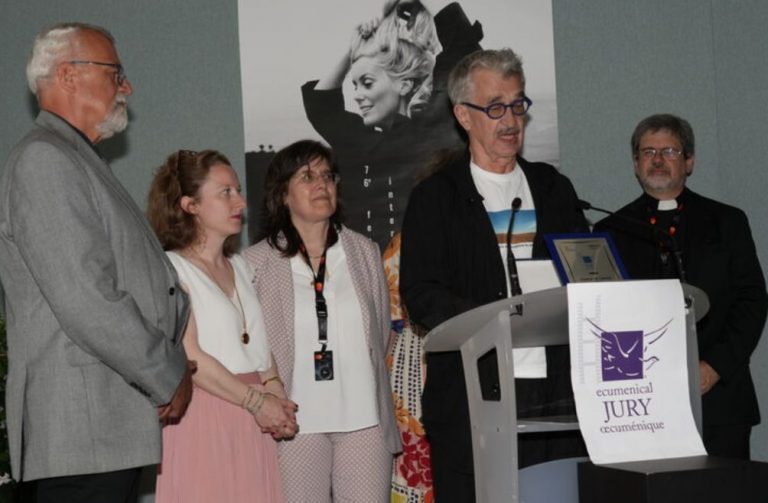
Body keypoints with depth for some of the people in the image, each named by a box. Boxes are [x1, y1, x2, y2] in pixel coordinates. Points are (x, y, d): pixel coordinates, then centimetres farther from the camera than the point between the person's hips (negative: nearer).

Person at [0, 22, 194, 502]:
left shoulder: (84, 163, 22)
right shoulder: (44, 160, -11)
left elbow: (148, 280, 23)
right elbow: (86, 301, -20)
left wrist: (177, 360, 6)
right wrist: (170, 378, -11)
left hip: (117, 425, 9)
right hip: (83, 430, -9)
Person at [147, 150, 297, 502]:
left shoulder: (240, 267, 19)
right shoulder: (172, 269, -5)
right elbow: (189, 358, -13)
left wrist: (274, 390, -2)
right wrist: (256, 400, -11)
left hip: (253, 422, 6)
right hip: (204, 417, -6)